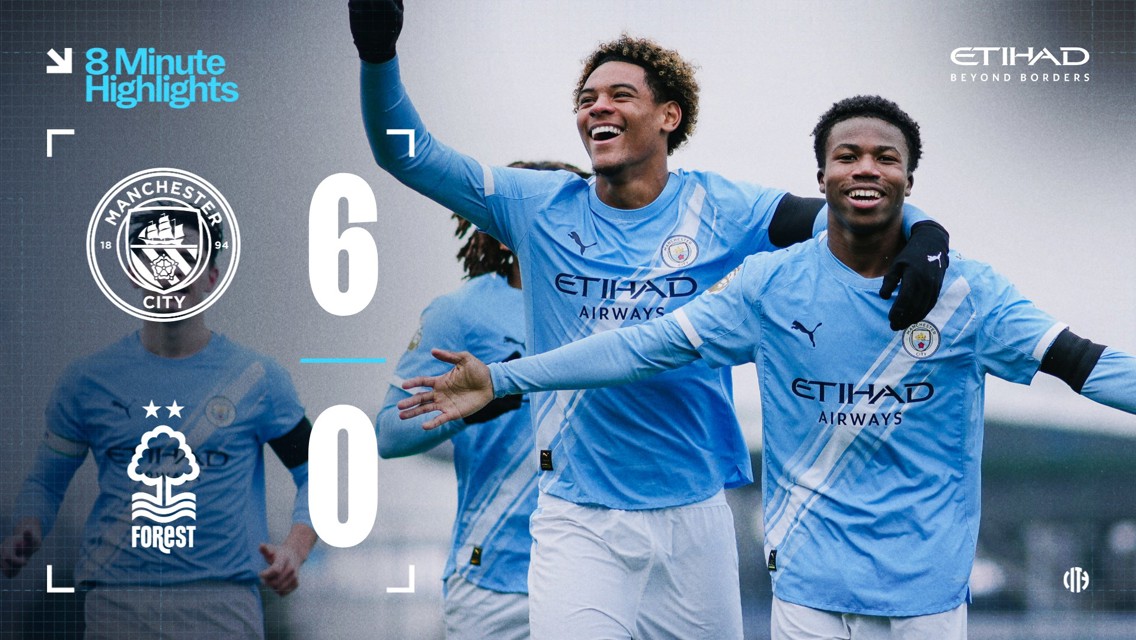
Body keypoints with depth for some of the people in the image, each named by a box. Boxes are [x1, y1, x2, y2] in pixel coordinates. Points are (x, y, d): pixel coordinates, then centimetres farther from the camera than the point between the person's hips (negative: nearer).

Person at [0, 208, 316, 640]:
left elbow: (314, 474, 10)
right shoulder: (88, 381, 8)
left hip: (222, 604, -1)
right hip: (117, 602, 1)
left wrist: (294, 550, -8)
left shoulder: (256, 379, 5)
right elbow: (46, 480, 16)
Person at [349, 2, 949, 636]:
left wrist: (922, 232, -27)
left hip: (695, 511, 1)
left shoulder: (717, 210, 0)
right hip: (578, 518, -1)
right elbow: (407, 154, 0)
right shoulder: (540, 209, 1)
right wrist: (379, 56, -16)